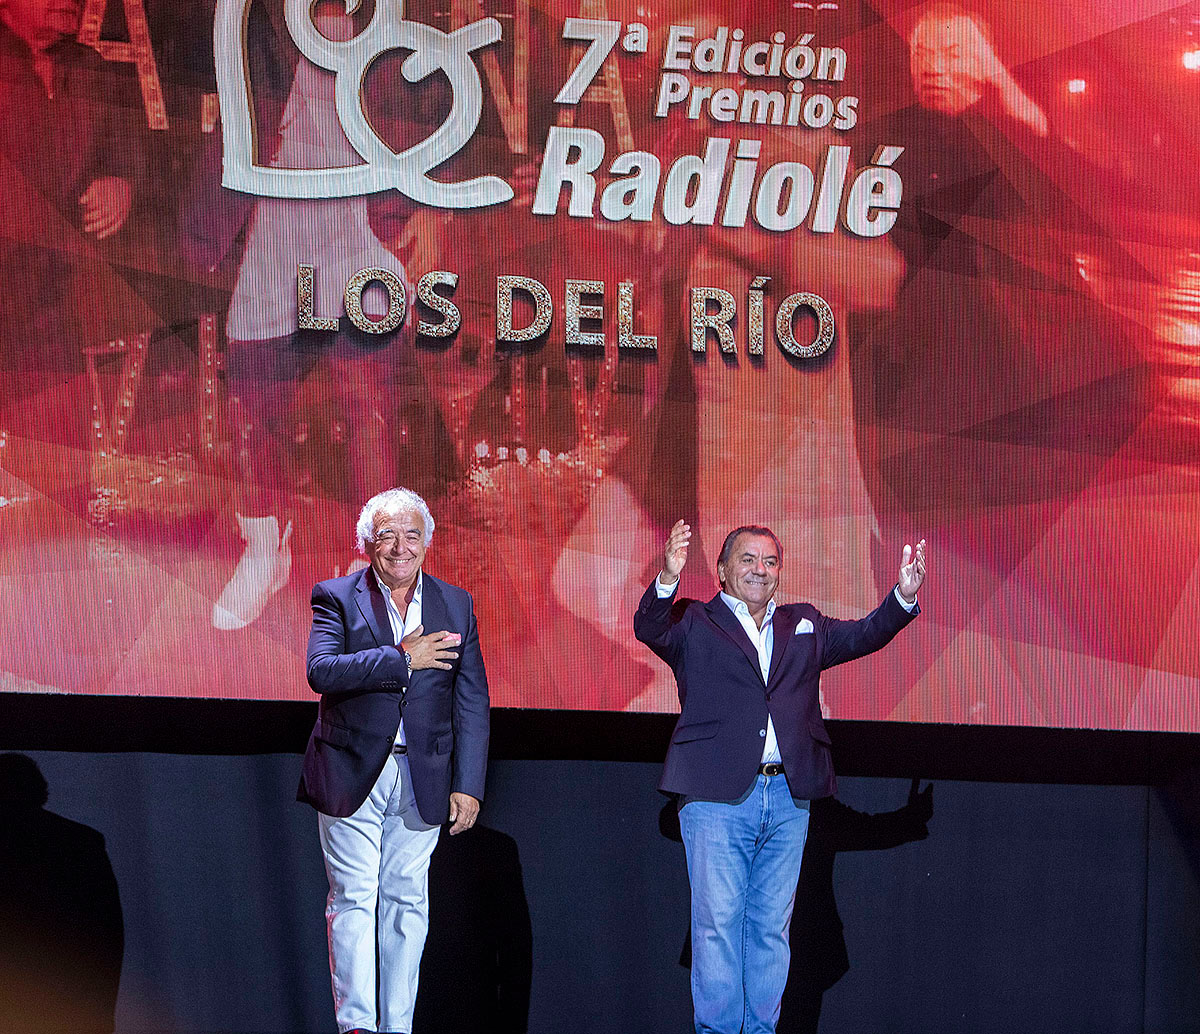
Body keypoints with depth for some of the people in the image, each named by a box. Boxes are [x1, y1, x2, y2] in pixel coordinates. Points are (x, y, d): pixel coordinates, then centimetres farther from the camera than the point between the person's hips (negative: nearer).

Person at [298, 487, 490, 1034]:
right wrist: (402, 659, -20)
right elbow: (321, 670, -17)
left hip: (422, 780, 3)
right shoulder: (336, 597, 0)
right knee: (353, 902, -3)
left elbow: (471, 702, 6)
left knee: (407, 903, 6)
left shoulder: (456, 605, 8)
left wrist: (467, 785, -1)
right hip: (353, 776, -2)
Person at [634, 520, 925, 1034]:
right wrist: (667, 581, -32)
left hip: (787, 798, 4)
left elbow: (862, 636, 11)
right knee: (718, 923, -4)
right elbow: (649, 629, -12)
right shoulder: (694, 623, 6)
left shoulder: (804, 625, 19)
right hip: (717, 798, -4)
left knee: (771, 926, 7)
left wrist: (903, 596, -7)